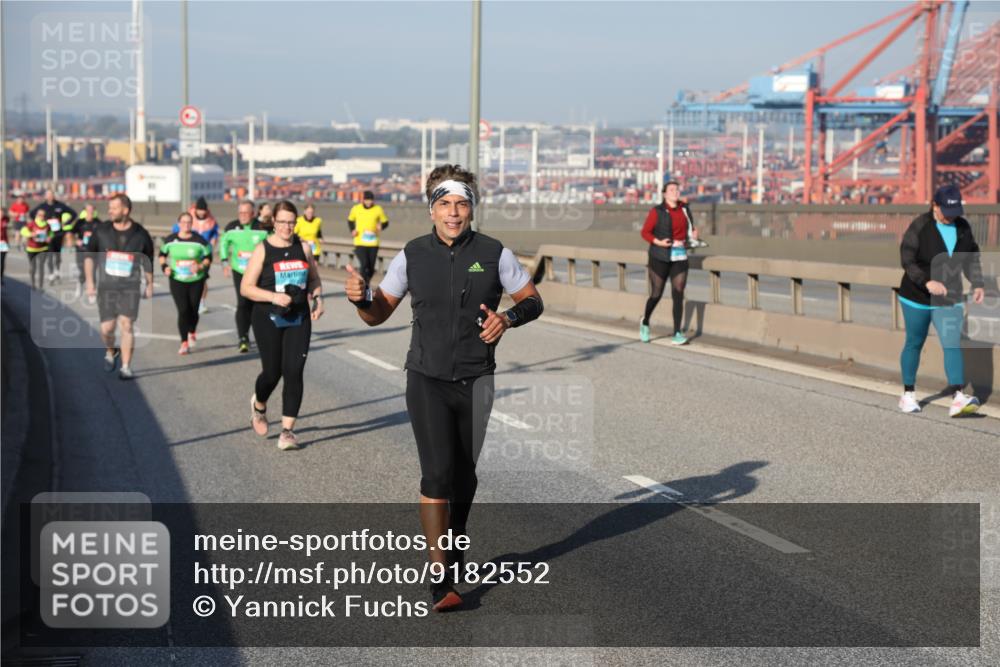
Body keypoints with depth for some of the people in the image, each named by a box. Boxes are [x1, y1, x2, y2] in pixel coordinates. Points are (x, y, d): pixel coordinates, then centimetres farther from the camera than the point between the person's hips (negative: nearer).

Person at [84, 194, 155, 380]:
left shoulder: (140, 234, -4)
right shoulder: (101, 231, -1)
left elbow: (148, 260, 10)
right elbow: (89, 255, 9)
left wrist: (150, 285, 15)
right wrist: (89, 281, 1)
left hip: (130, 288, -2)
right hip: (106, 287, 2)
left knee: (126, 326, -11)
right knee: (107, 328, 2)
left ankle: (126, 367, -5)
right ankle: (110, 352, 34)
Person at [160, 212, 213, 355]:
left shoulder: (200, 241, -5)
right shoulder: (170, 240, -1)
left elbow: (208, 257, 3)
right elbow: (162, 254, 15)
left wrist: (200, 266, -15)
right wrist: (164, 266, -3)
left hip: (196, 280, 0)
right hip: (177, 280, 0)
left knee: (193, 310, 6)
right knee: (183, 311, -10)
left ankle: (192, 333, 39)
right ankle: (184, 343, -4)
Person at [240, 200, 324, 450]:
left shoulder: (303, 247, 5)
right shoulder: (263, 249, -5)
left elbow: (314, 279, 19)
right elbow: (246, 288, -7)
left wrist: (318, 299, 0)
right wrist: (273, 297, -20)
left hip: (299, 319, 2)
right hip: (269, 319, -2)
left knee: (294, 372, -7)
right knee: (272, 372, 2)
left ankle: (287, 430, -2)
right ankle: (258, 405, 37)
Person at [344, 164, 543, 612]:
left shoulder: (493, 254, -3)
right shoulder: (412, 255, 0)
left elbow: (532, 301, 5)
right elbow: (378, 314, 7)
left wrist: (509, 317, -16)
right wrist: (361, 297, -15)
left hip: (476, 381, 1)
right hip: (427, 380, -1)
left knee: (464, 476, 12)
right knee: (438, 473, -14)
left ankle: (454, 547, 37)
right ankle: (440, 578, -12)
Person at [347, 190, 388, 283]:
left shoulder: (378, 209, 1)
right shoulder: (356, 208, 1)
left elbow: (385, 222, 10)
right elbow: (350, 220, 17)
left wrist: (381, 226, -13)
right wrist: (352, 230, 0)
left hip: (373, 243, 2)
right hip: (360, 243, -2)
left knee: (371, 267, 6)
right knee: (364, 265, -16)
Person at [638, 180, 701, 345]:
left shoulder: (684, 208, 8)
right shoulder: (657, 211, -6)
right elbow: (645, 232, -5)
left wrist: (693, 234, 2)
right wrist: (658, 242, -20)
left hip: (680, 257, 3)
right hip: (660, 257, -3)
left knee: (678, 296, -5)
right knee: (656, 295, 4)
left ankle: (677, 335, -5)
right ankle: (645, 323, 32)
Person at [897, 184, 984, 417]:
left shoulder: (963, 227, 2)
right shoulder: (919, 227, -13)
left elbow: (971, 258, 11)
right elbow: (907, 260, -18)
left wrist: (977, 284, -3)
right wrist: (927, 282, -31)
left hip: (949, 300, 3)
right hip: (917, 298, -3)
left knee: (953, 345, -10)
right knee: (914, 343, 9)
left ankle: (958, 398, -20)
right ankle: (908, 394, 24)